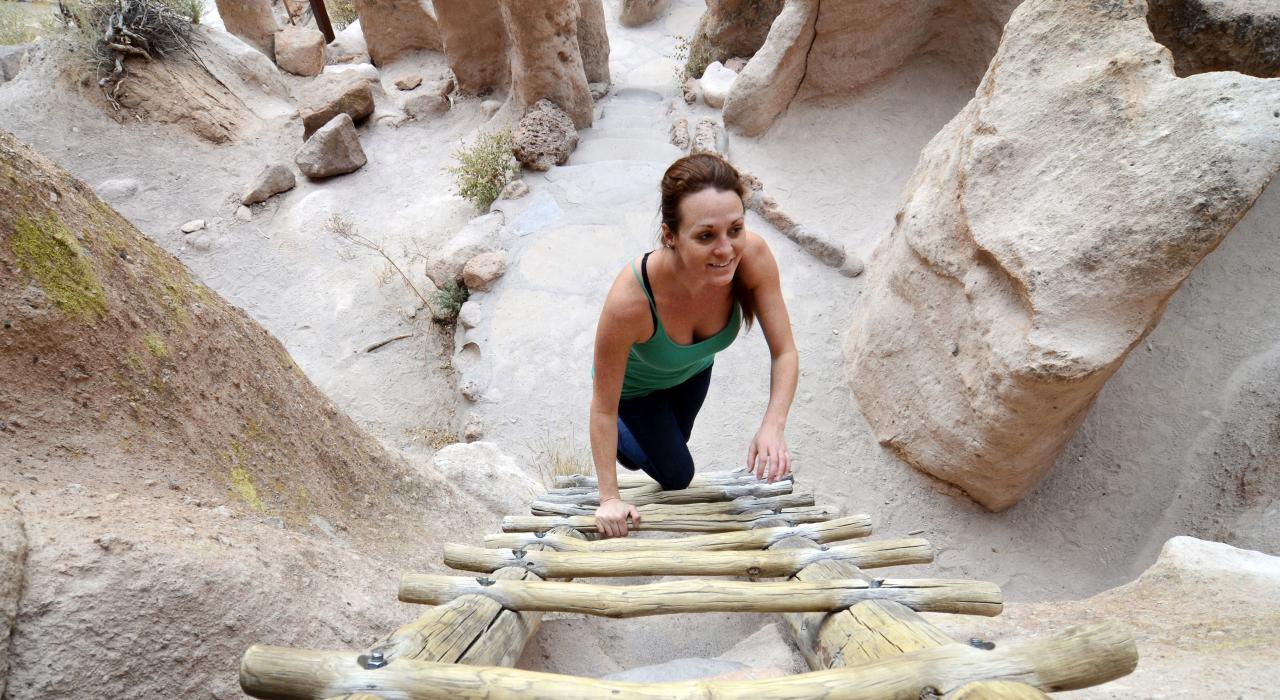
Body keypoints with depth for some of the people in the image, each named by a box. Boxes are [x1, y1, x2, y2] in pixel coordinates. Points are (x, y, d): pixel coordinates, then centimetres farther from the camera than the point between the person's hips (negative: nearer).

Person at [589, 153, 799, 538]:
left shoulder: (753, 256, -38)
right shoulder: (629, 301, -47)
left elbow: (785, 353, -26)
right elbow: (604, 407, -31)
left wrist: (773, 426, -43)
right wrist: (609, 498, -23)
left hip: (694, 369, 4)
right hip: (637, 384, -3)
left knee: (672, 442, 31)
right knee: (677, 473, 12)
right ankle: (619, 439, 39)